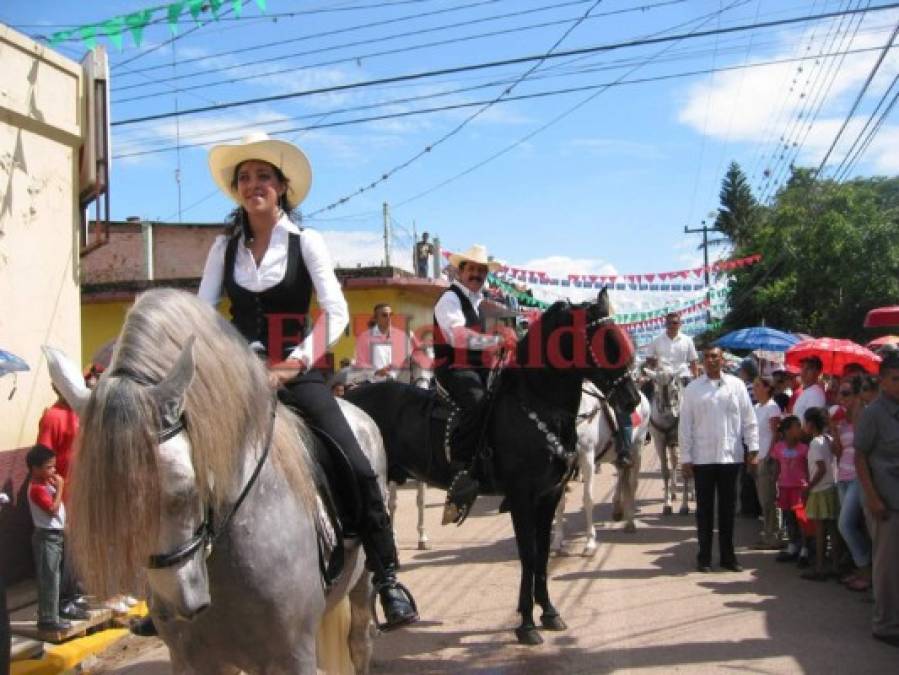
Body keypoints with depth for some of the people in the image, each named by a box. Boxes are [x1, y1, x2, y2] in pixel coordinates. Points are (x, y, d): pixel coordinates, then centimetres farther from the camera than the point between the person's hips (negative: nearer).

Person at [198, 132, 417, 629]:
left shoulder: (305, 242, 1)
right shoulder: (225, 247, 9)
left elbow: (336, 313, -8)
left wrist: (292, 364, -20)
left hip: (297, 372, -2)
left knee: (357, 469, -17)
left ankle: (387, 579, -4)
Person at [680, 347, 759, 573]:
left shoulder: (736, 385, 4)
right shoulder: (693, 389, 2)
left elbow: (749, 419, 5)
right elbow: (685, 425, 2)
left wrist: (753, 446, -4)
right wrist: (685, 457, -2)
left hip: (730, 456, 1)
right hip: (702, 458, -1)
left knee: (728, 507, 10)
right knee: (704, 508, 7)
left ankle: (727, 555, 21)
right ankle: (704, 557, 16)